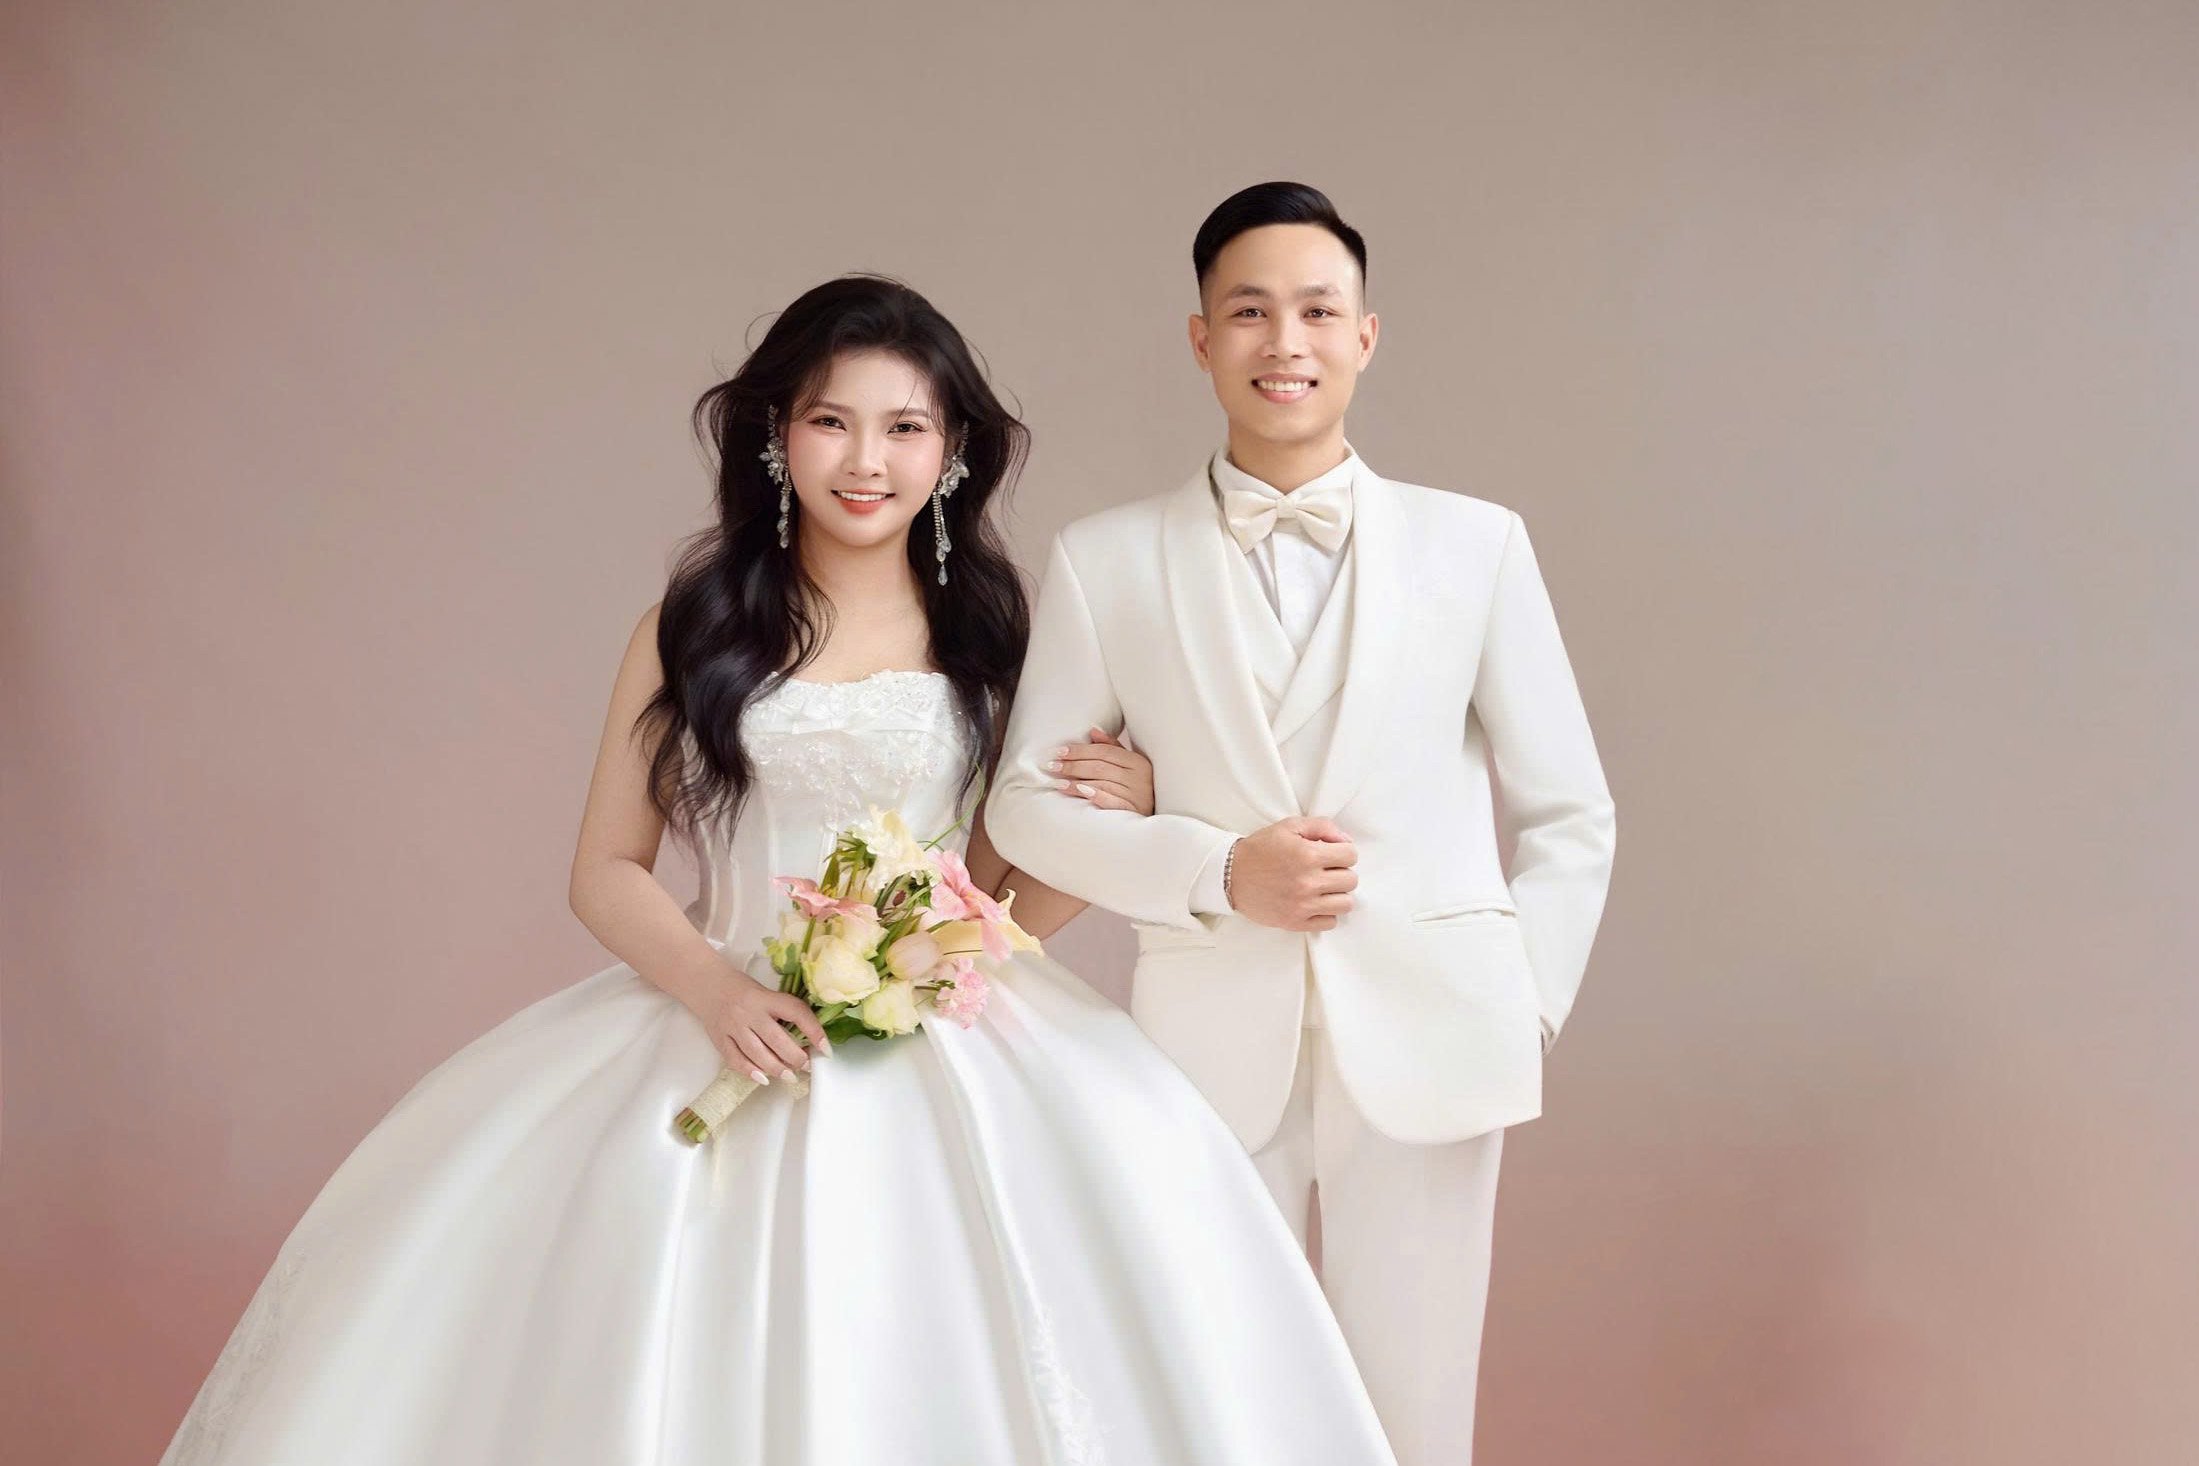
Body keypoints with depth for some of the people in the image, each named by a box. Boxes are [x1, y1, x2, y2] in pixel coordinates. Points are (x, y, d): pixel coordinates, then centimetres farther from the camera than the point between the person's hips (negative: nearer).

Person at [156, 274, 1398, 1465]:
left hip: (952, 1052, 1)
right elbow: (607, 870, 5)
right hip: (726, 1033, -1)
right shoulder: (697, 625, 5)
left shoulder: (990, 634, 7)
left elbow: (1003, 898, 12)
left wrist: (1110, 826, -7)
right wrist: (716, 991, -12)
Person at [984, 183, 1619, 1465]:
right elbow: (1027, 803, 4)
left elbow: (1568, 815, 8)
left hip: (1427, 1052, 0)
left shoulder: (1477, 543, 4)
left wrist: (1524, 1019, 0)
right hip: (1213, 1050, 0)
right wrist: (1217, 873, -10)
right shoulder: (1106, 562, 3)